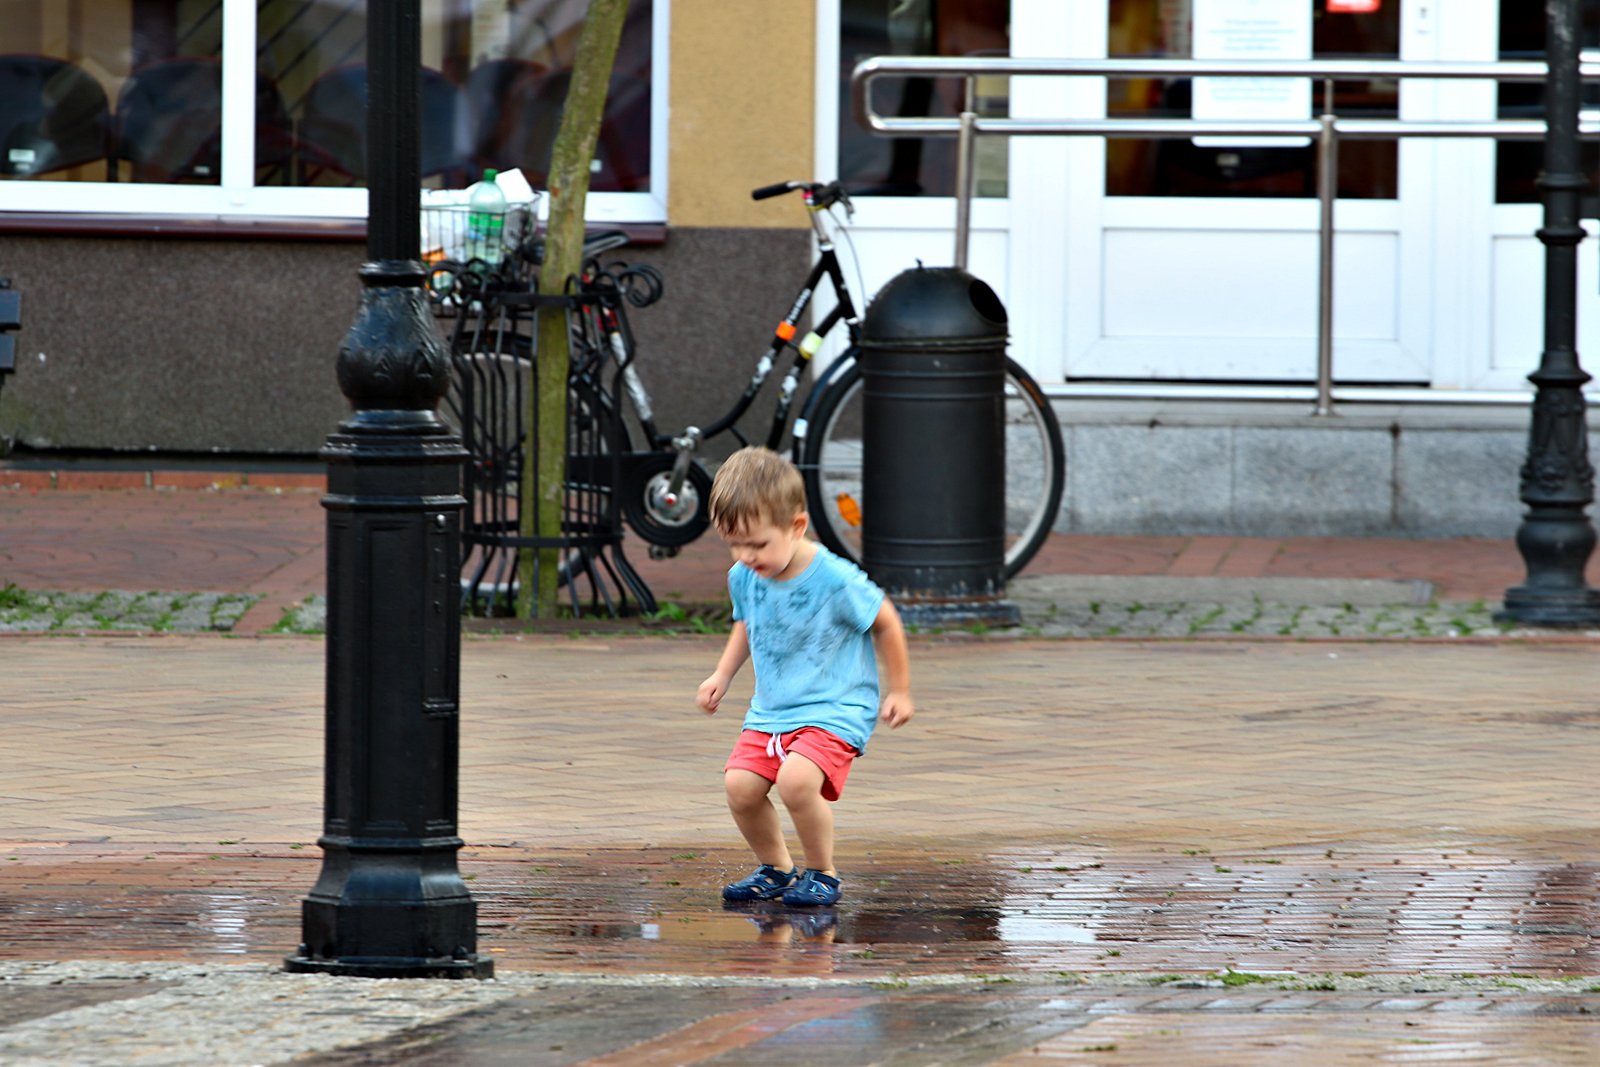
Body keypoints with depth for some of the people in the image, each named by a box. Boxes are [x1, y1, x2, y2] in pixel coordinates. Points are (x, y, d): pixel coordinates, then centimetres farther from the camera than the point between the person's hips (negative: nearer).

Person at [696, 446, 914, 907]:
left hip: (835, 709, -6)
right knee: (740, 784, -15)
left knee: (796, 779, -30)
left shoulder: (836, 580, -20)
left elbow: (885, 624, -3)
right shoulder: (743, 578, -2)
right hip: (770, 710, 6)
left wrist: (898, 692, 6)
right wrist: (722, 675, 12)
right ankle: (776, 869, 11)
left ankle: (822, 874, -6)